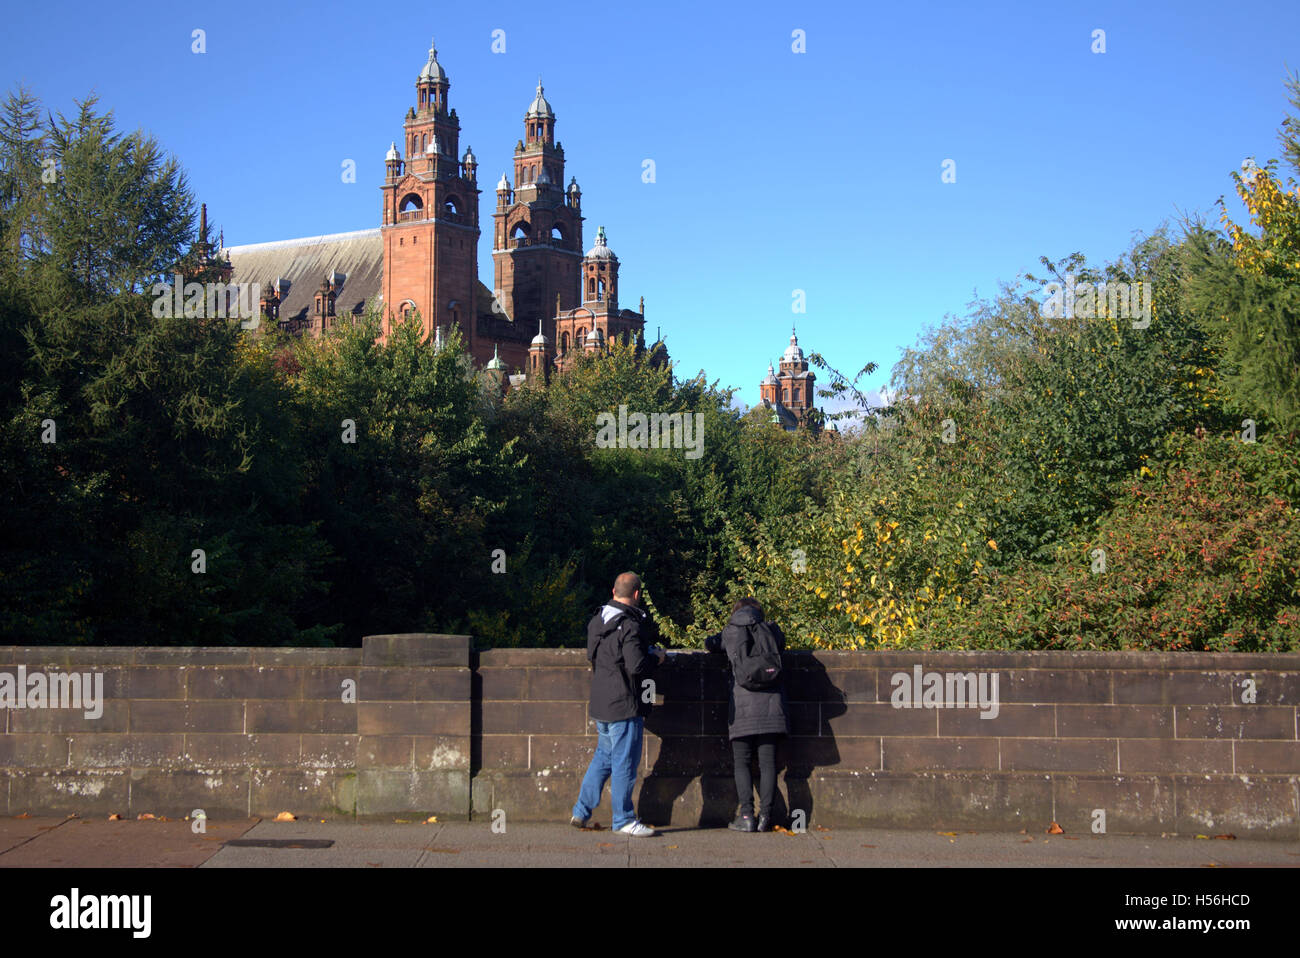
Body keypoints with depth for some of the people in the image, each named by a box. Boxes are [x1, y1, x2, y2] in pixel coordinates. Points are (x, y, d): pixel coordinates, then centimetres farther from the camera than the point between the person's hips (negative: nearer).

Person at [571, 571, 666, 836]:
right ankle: (623, 820, 6)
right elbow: (637, 665, -24)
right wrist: (657, 657, -4)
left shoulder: (597, 620, 9)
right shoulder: (630, 626, -18)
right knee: (625, 762, 0)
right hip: (624, 705, -8)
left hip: (600, 702, 9)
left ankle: (581, 812, 21)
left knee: (604, 756, 20)